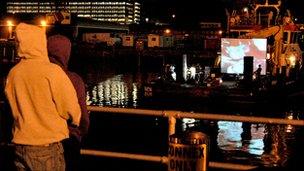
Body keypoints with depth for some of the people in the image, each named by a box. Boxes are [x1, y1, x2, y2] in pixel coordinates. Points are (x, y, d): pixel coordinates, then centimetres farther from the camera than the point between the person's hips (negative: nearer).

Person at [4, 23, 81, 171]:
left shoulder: (12, 73, -1)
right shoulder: (52, 71, -15)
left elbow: (15, 109, 11)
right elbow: (70, 107, -10)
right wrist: (76, 120, 10)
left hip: (20, 146, 5)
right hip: (48, 147, -5)